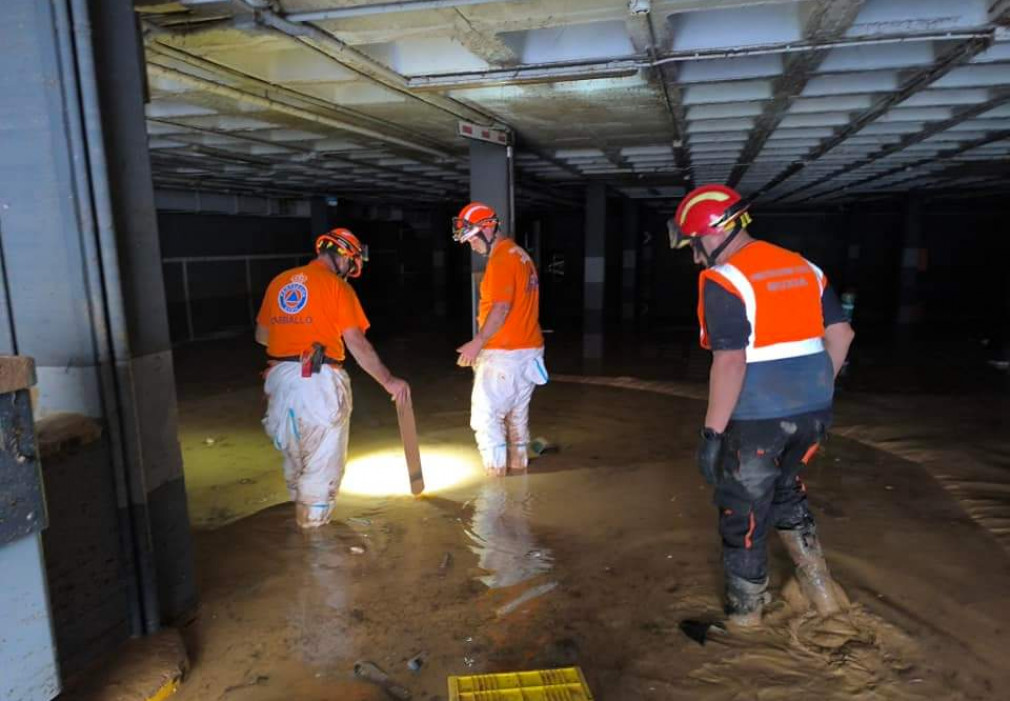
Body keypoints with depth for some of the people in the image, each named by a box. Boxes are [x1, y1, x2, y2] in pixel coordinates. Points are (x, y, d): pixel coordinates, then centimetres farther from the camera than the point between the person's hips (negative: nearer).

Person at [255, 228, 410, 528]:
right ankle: (314, 522, 12)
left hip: (280, 377, 7)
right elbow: (357, 343, -11)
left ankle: (301, 513, 36)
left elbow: (261, 334, 20)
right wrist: (388, 381, -7)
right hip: (319, 380, -6)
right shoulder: (337, 286, -5)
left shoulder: (279, 281, 13)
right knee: (322, 459, 5)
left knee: (294, 452, 22)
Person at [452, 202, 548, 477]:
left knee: (486, 418, -4)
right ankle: (518, 474, 23)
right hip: (529, 351, 10)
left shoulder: (501, 260, -13)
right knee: (517, 417, 15)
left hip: (503, 354, -9)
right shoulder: (521, 255, 15)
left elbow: (501, 308, -22)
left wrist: (477, 343, -19)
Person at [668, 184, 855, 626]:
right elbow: (841, 334, 11)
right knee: (786, 494, 29)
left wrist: (712, 432, -18)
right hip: (812, 412, 8)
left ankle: (745, 612, 26)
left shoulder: (723, 280, -15)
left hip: (757, 419, -7)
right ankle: (819, 587, 35)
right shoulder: (802, 267, 9)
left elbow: (730, 363, -23)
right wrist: (815, 392, 20)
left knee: (742, 514, 10)